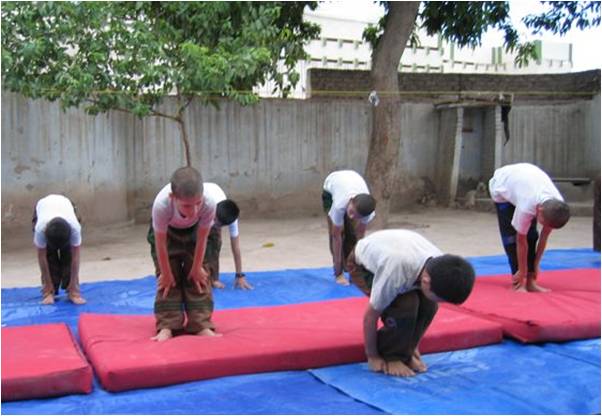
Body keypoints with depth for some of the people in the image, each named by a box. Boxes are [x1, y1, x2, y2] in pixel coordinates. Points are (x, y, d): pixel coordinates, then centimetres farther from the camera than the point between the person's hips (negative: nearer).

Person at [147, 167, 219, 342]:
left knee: (197, 277, -4)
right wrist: (166, 273, -16)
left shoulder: (208, 205, -41)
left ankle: (201, 325, 1)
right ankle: (167, 326, -1)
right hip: (166, 232, -1)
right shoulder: (161, 205, -44)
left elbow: (201, 240, -24)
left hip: (193, 231, 1)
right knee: (168, 280, -7)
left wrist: (197, 268, -11)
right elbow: (161, 244, -28)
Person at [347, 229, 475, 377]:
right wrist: (372, 357, -16)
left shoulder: (439, 266, -26)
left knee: (428, 305, -18)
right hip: (362, 265, -5)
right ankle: (391, 357, -6)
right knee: (406, 305, -28)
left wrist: (413, 347, 2)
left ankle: (405, 353, 4)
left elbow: (431, 302, -6)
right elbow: (370, 316, -29)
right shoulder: (395, 273, -44)